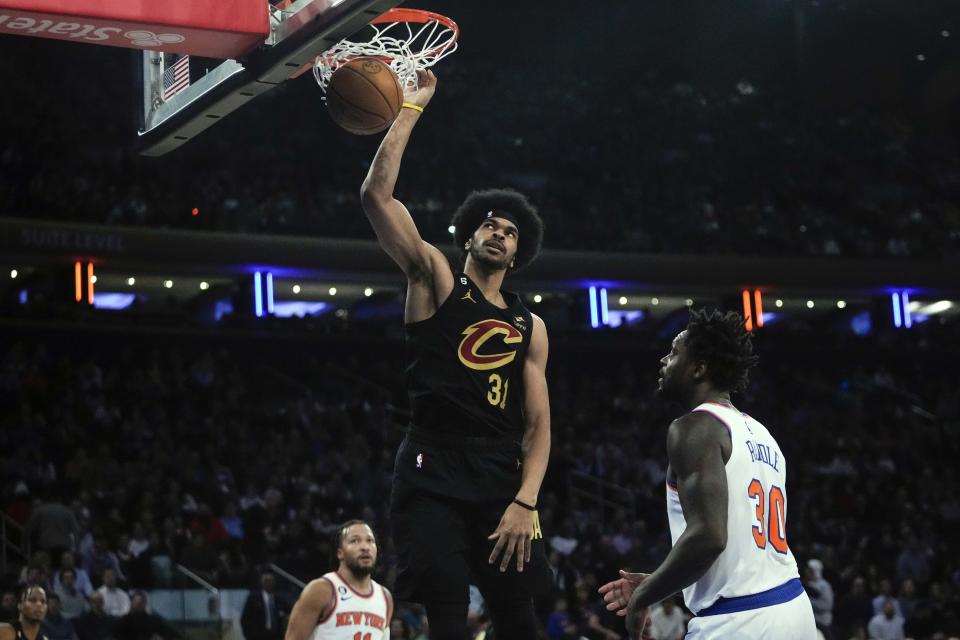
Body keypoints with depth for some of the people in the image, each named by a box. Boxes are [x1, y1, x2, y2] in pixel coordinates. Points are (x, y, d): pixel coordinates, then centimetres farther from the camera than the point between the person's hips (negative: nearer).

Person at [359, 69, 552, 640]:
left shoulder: (530, 327, 17)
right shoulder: (435, 278, 8)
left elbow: (538, 425, 10)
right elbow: (377, 196, -5)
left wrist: (525, 501, -6)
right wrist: (410, 111, -4)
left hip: (502, 476, 4)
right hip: (434, 470, -4)